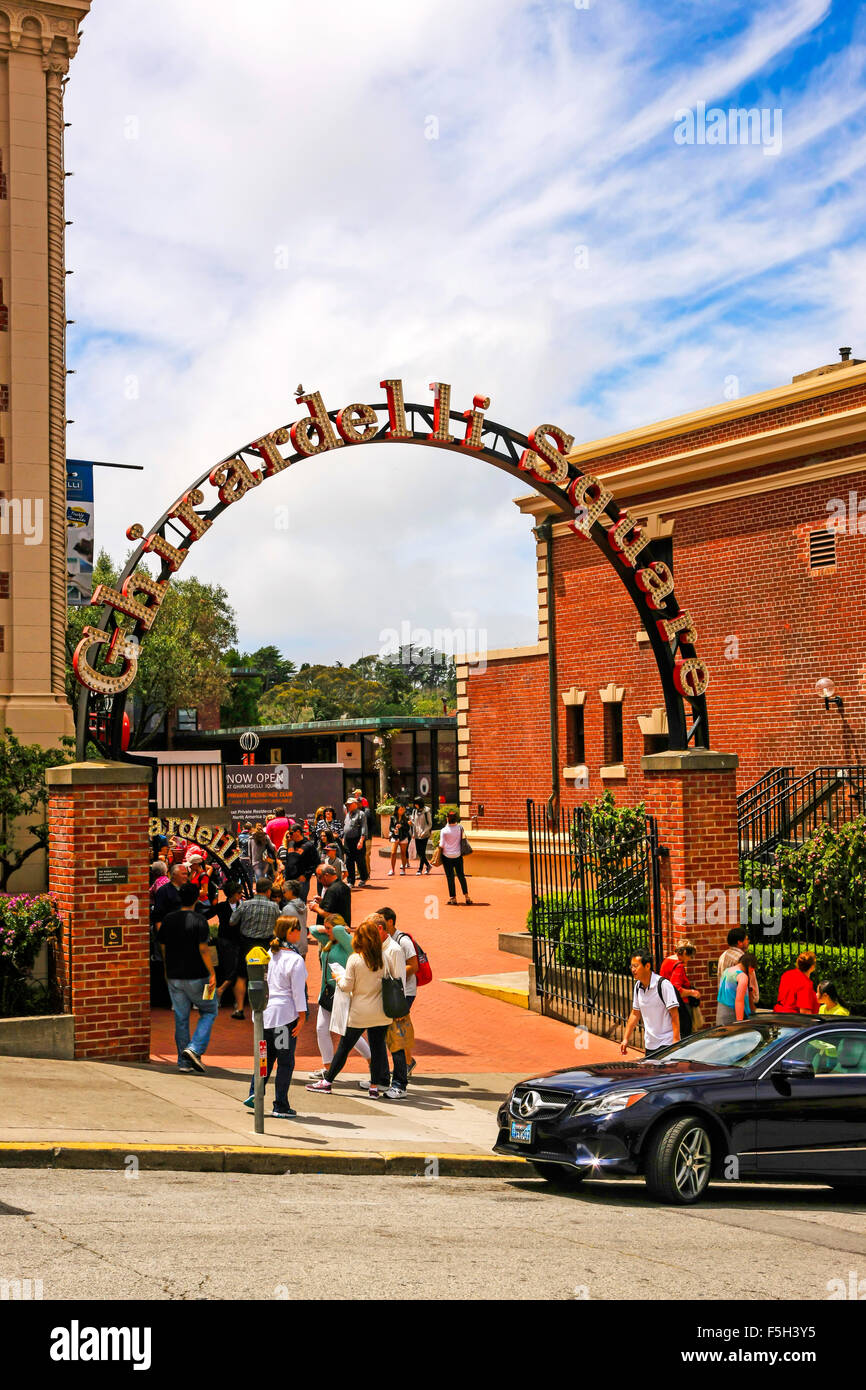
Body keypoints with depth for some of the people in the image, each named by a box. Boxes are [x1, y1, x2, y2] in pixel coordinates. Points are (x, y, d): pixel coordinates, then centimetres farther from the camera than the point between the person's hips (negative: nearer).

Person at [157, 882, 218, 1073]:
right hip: (196, 976, -5)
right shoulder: (198, 920, -12)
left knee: (181, 1018, 11)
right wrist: (212, 974, -13)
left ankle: (184, 1062, 12)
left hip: (174, 976, 5)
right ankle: (195, 1049, -6)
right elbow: (203, 949, -17)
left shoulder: (168, 919, 4)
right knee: (209, 1011, 11)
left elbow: (163, 947, 11)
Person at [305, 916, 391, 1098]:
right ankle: (375, 1085, 7)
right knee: (377, 1047, 8)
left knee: (344, 1047, 8)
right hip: (380, 1012, 3)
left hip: (359, 1012, -3)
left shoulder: (354, 959, -14)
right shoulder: (383, 958, -5)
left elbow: (346, 987, -10)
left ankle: (328, 1081, 19)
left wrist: (338, 977, 8)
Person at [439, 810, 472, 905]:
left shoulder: (444, 830, -14)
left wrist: (439, 844, 8)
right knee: (461, 876, 14)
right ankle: (466, 896, 13)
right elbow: (463, 838, 6)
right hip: (458, 855, 3)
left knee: (450, 877, 4)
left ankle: (453, 898, 6)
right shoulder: (460, 828, -7)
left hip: (447, 856, -3)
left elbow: (441, 845, -13)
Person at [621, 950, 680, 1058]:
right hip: (649, 1044, 7)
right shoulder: (638, 986, 7)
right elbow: (635, 1014, 17)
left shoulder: (663, 984, -14)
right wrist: (626, 1038, 14)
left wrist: (676, 1040, -22)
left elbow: (674, 1014, -15)